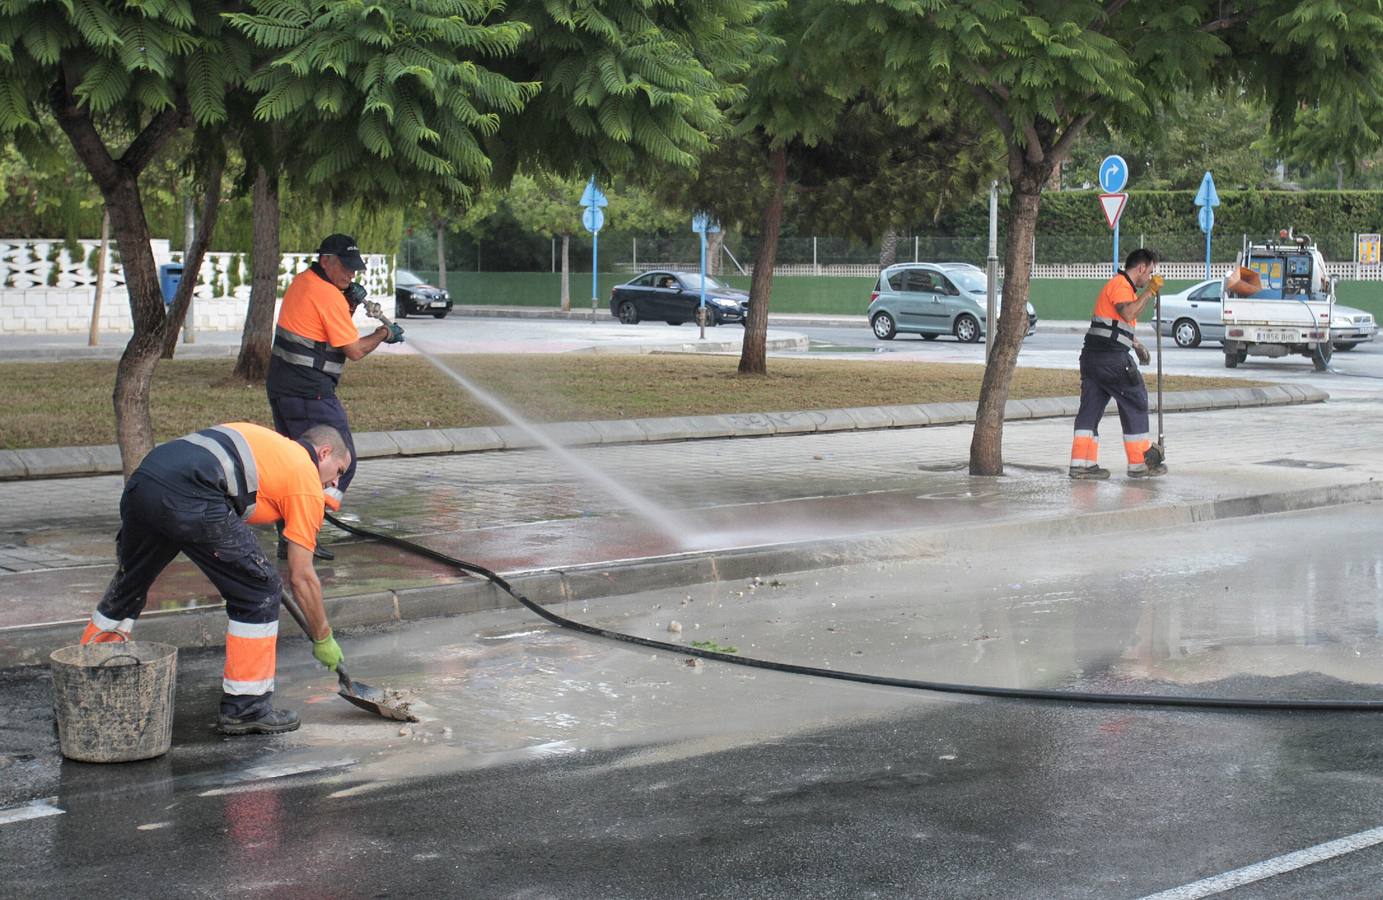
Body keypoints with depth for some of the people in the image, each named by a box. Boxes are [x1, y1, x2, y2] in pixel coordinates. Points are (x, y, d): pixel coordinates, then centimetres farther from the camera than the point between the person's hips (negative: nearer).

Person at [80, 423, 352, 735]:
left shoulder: (268, 441, 33)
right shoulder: (307, 481, 13)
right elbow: (302, 578, 12)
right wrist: (323, 639, 22)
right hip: (189, 499, -8)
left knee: (129, 584, 27)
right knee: (260, 592, 7)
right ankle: (244, 707, 10)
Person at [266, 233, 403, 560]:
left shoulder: (301, 281, 12)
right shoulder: (328, 296, -16)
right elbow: (355, 350, -13)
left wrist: (350, 303, 6)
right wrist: (384, 334, 3)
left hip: (280, 386, 10)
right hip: (310, 394, -10)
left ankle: (291, 536, 16)